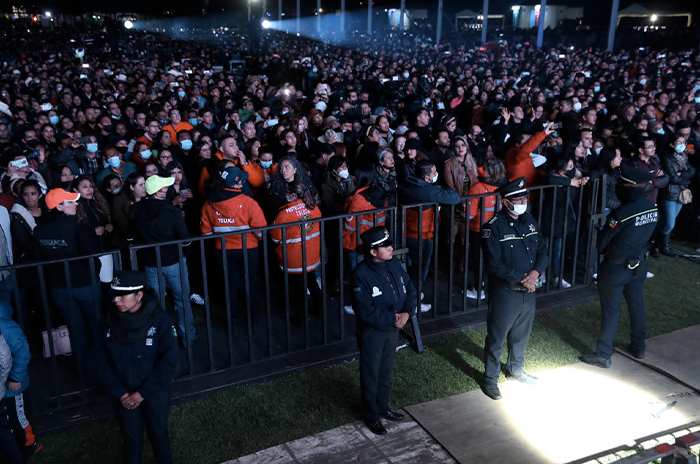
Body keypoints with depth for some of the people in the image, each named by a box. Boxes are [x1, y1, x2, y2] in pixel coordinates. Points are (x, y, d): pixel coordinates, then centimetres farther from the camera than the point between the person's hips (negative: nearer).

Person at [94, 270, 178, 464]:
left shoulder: (160, 319, -18)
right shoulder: (108, 322, -9)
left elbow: (169, 362, -17)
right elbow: (103, 362, -2)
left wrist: (143, 393, -17)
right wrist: (120, 392, -10)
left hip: (154, 393, -2)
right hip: (124, 395, 2)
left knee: (159, 436, 16)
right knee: (131, 440, 14)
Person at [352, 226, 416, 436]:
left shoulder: (394, 265, -3)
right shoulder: (361, 274, -24)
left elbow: (409, 289, 5)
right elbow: (365, 310, -27)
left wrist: (407, 312, -13)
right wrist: (392, 318, -22)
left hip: (393, 329, 6)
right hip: (371, 332, -6)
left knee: (386, 371, 22)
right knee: (370, 375, 9)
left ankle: (383, 407, 41)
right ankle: (371, 416, 27)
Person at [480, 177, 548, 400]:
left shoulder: (529, 221, 4)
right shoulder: (493, 227, -18)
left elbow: (542, 250, 7)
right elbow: (494, 264, -22)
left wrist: (536, 272, -12)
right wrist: (521, 279, -20)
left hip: (528, 291, 7)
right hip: (504, 292, -7)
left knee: (521, 334, 23)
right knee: (496, 338, 6)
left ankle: (515, 368, 45)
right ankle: (490, 380, 21)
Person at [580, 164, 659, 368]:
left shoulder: (622, 213, -27)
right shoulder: (653, 208, -6)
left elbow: (602, 241, -16)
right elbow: (646, 235, 7)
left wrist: (604, 250, 5)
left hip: (616, 267, -6)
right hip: (639, 265, 7)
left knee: (611, 310, 3)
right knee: (637, 305, 20)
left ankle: (603, 355, 11)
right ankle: (638, 347, 34)